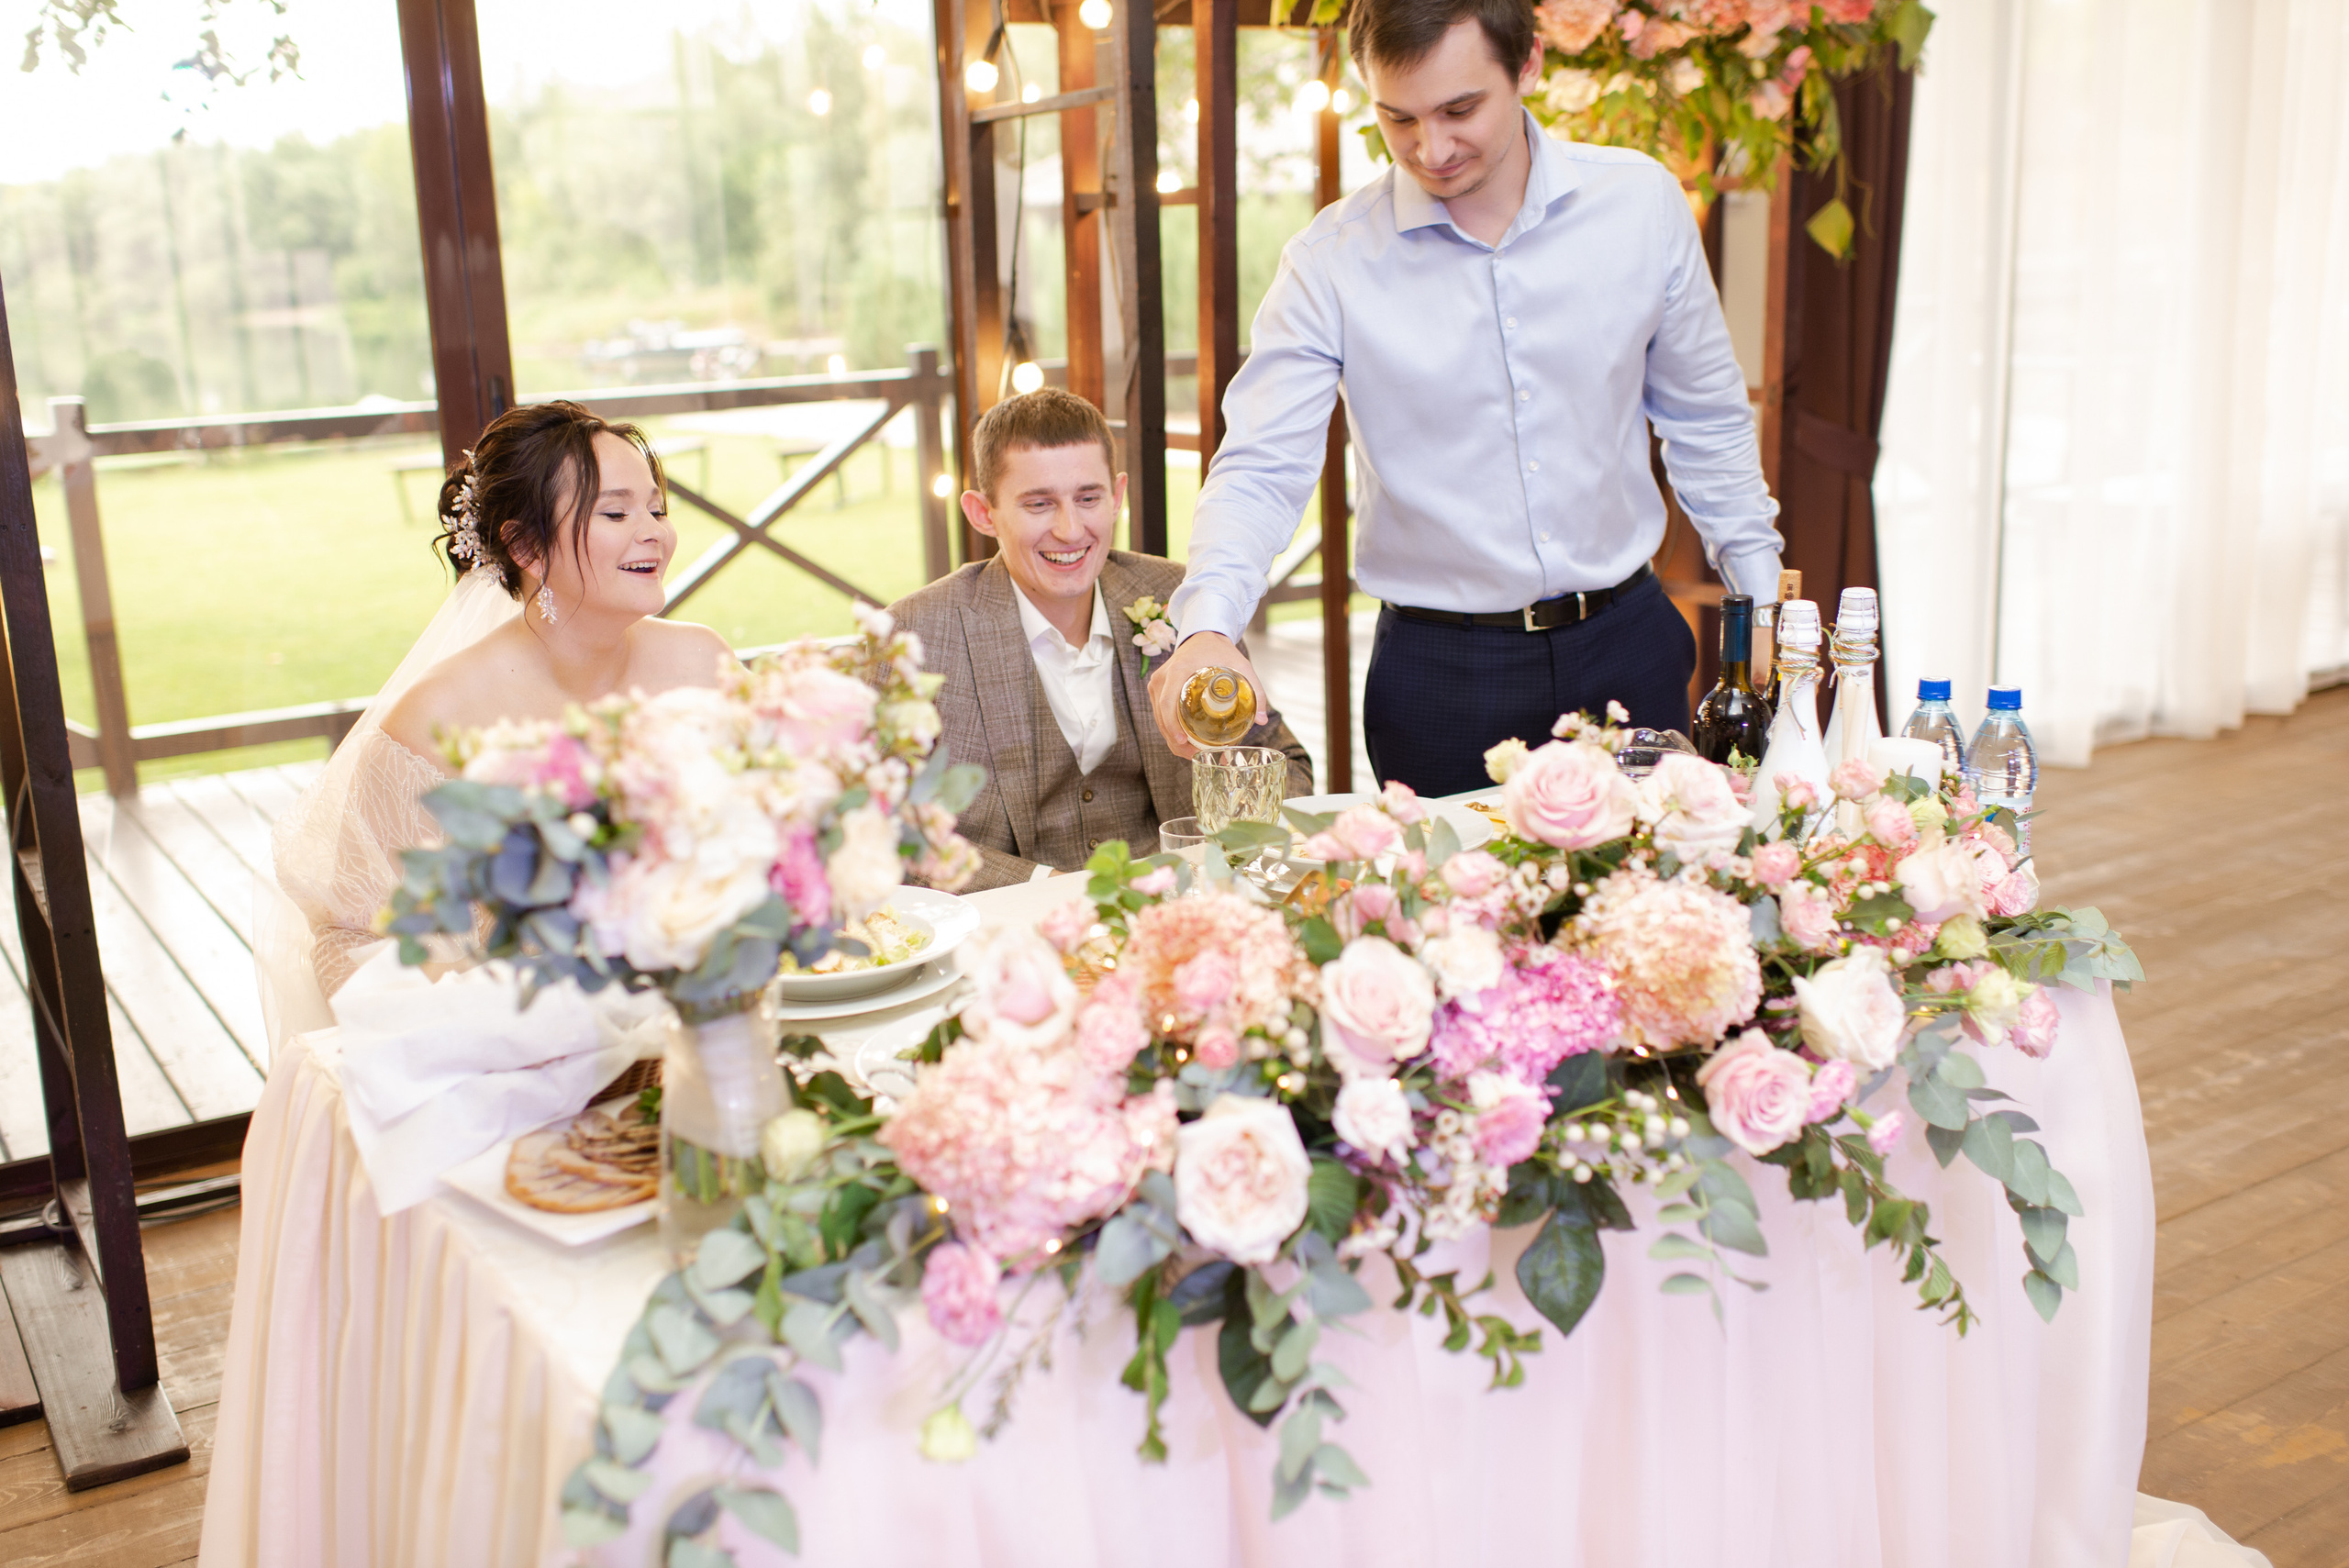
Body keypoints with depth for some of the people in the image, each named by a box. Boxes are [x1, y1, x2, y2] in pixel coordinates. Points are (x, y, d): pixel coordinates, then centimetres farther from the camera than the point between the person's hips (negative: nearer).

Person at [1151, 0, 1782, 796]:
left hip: (1626, 644, 2)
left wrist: (1764, 606, 8)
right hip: (1441, 675, -2)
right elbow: (1259, 469, -12)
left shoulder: (1641, 205, -2)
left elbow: (1706, 422, 8)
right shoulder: (1330, 263, -10)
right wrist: (1207, 627, -30)